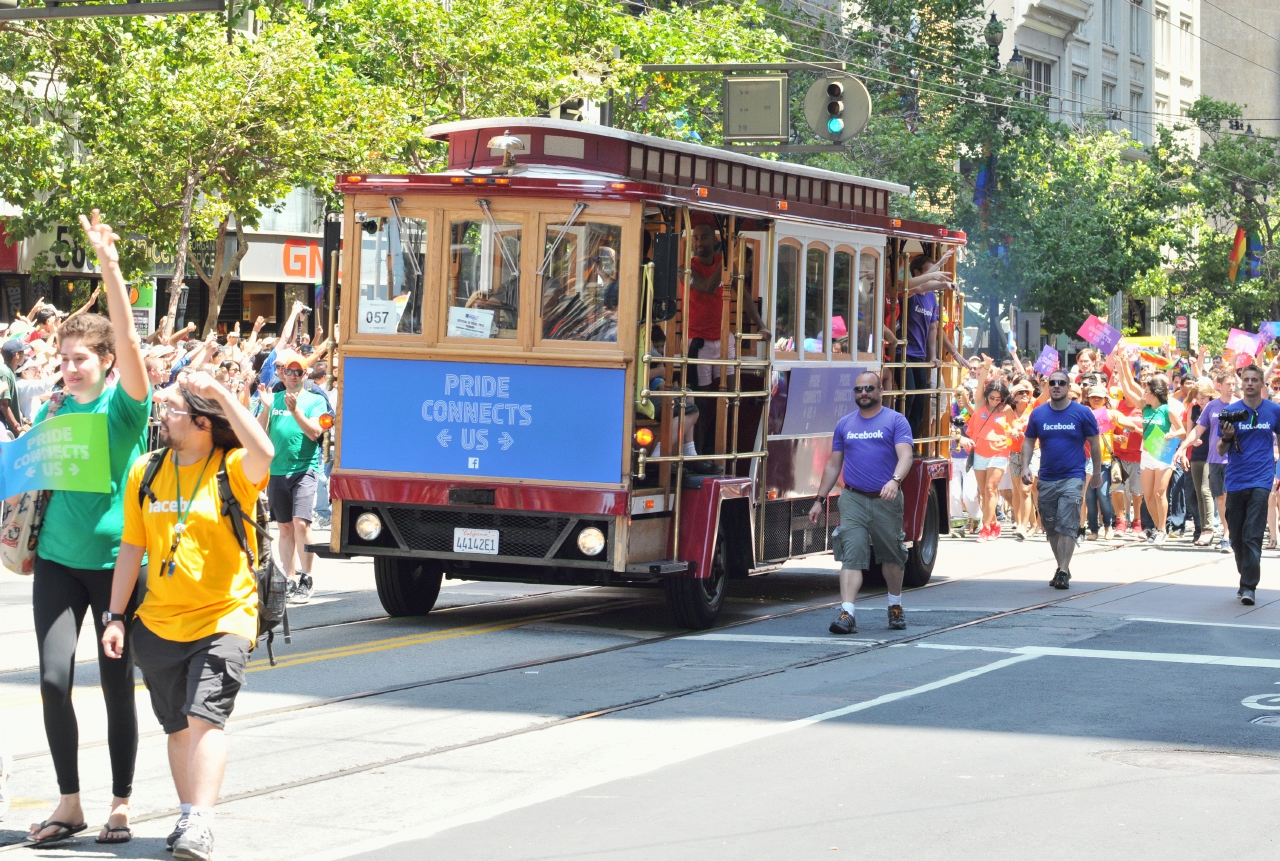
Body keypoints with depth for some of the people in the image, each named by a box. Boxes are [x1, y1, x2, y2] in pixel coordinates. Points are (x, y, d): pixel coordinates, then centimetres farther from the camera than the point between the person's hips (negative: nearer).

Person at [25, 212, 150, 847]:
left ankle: (121, 802, 17)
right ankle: (69, 802, 6)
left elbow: (127, 339, -19)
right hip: (58, 558, 3)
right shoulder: (54, 410, 9)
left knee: (117, 685, 4)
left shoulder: (124, 407, -5)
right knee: (54, 678, -6)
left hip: (116, 559, -3)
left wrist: (109, 265, -27)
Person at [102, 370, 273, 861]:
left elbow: (263, 452, -34)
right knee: (177, 725, 12)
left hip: (223, 617, -5)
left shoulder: (234, 470, -9)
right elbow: (132, 546, 8)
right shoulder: (146, 471, 4)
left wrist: (220, 392, -30)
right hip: (159, 620, 5)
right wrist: (116, 616, 5)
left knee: (205, 716, -17)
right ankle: (189, 817, 25)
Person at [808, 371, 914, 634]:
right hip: (853, 499, 2)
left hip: (886, 500, -2)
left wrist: (895, 481, -32)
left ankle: (895, 607, 33)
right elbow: (834, 465, 17)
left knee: (891, 557, 12)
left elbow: (906, 455, -13)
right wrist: (820, 500, 13)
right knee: (852, 555, -12)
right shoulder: (845, 424, 12)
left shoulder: (896, 421, 0)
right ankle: (847, 614, -20)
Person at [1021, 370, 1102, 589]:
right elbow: (1029, 441, 11)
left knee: (1066, 526, -12)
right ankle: (1062, 567, 23)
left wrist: (1097, 473, 7)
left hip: (1072, 478, -4)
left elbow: (1094, 444, 4)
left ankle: (1063, 573, -13)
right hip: (1046, 479, 4)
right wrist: (1025, 466, -2)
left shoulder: (1082, 413, -2)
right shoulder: (1038, 413, 5)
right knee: (1051, 527, 10)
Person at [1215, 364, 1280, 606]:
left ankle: (1248, 587, -12)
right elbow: (1221, 450, 7)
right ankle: (1245, 578, 26)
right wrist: (1226, 438, -15)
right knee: (1237, 535, 9)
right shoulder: (1231, 412, 3)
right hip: (1235, 481, 2)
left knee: (1253, 536, -11)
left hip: (1260, 480, -2)